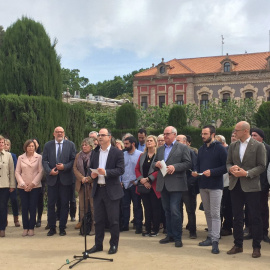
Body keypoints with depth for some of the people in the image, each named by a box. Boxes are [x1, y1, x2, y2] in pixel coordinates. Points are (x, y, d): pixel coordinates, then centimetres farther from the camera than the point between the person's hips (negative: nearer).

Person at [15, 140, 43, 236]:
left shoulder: (39, 157, 1)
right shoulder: (20, 158, 8)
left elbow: (41, 172, -2)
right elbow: (17, 172, 6)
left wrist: (32, 184, -9)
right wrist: (23, 184, -5)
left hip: (35, 186, -2)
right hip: (23, 187, 2)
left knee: (33, 207, -2)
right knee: (24, 207, 1)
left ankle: (31, 228, 7)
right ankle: (25, 228, 10)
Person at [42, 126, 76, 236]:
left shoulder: (70, 145, 4)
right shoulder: (48, 145, 8)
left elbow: (74, 160, 0)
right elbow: (44, 160, 3)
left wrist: (64, 166, -15)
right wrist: (49, 171, -13)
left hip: (65, 178, -1)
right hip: (52, 178, 1)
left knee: (64, 204, 4)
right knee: (51, 204, 5)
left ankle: (62, 228, 14)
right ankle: (52, 228, 15)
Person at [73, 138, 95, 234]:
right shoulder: (78, 155, 13)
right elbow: (75, 168, 8)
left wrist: (89, 178, -14)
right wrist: (82, 178, -7)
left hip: (92, 184, -5)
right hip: (81, 184, 5)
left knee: (93, 206, -3)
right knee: (82, 207, 7)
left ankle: (94, 228, 3)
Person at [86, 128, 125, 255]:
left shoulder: (117, 152, -5)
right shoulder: (94, 152, 11)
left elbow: (121, 170, -13)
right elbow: (90, 167, 16)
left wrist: (106, 172, -24)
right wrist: (92, 174, -6)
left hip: (111, 190, -5)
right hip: (98, 189, 5)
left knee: (113, 219, 3)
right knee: (98, 219, 12)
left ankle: (114, 245, 17)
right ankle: (98, 244, 22)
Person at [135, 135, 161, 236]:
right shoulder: (142, 156, 14)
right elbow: (137, 169, 10)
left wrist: (148, 179, -14)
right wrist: (141, 180, -6)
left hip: (154, 186, -5)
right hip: (143, 186, 5)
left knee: (156, 208, 1)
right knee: (147, 208, 9)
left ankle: (155, 229, 9)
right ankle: (147, 229, 14)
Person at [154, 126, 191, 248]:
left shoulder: (182, 148, -1)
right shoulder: (160, 149, 17)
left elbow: (188, 163, -7)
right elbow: (154, 163, 19)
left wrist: (174, 167, -19)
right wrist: (156, 164, -4)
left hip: (175, 184, -6)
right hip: (163, 184, 6)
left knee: (174, 210, -9)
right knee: (167, 210, 12)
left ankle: (177, 237, 2)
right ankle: (170, 235, 22)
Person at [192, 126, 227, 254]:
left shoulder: (220, 148, -7)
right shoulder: (201, 149, 13)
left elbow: (226, 166, -12)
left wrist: (212, 172, -21)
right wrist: (196, 172, 0)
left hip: (215, 186, -7)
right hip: (203, 185, 7)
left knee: (215, 214, -7)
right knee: (207, 213, 13)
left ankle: (215, 241, -5)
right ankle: (210, 237, 22)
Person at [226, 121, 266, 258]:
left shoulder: (258, 146, -5)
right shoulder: (233, 146, 9)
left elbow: (262, 166, -7)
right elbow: (228, 163, 12)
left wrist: (247, 173, -18)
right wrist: (231, 169, -11)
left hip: (251, 186, -5)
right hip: (235, 185, 5)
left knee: (255, 217, 2)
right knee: (237, 216, 11)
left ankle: (256, 247, 13)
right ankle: (238, 244, 22)